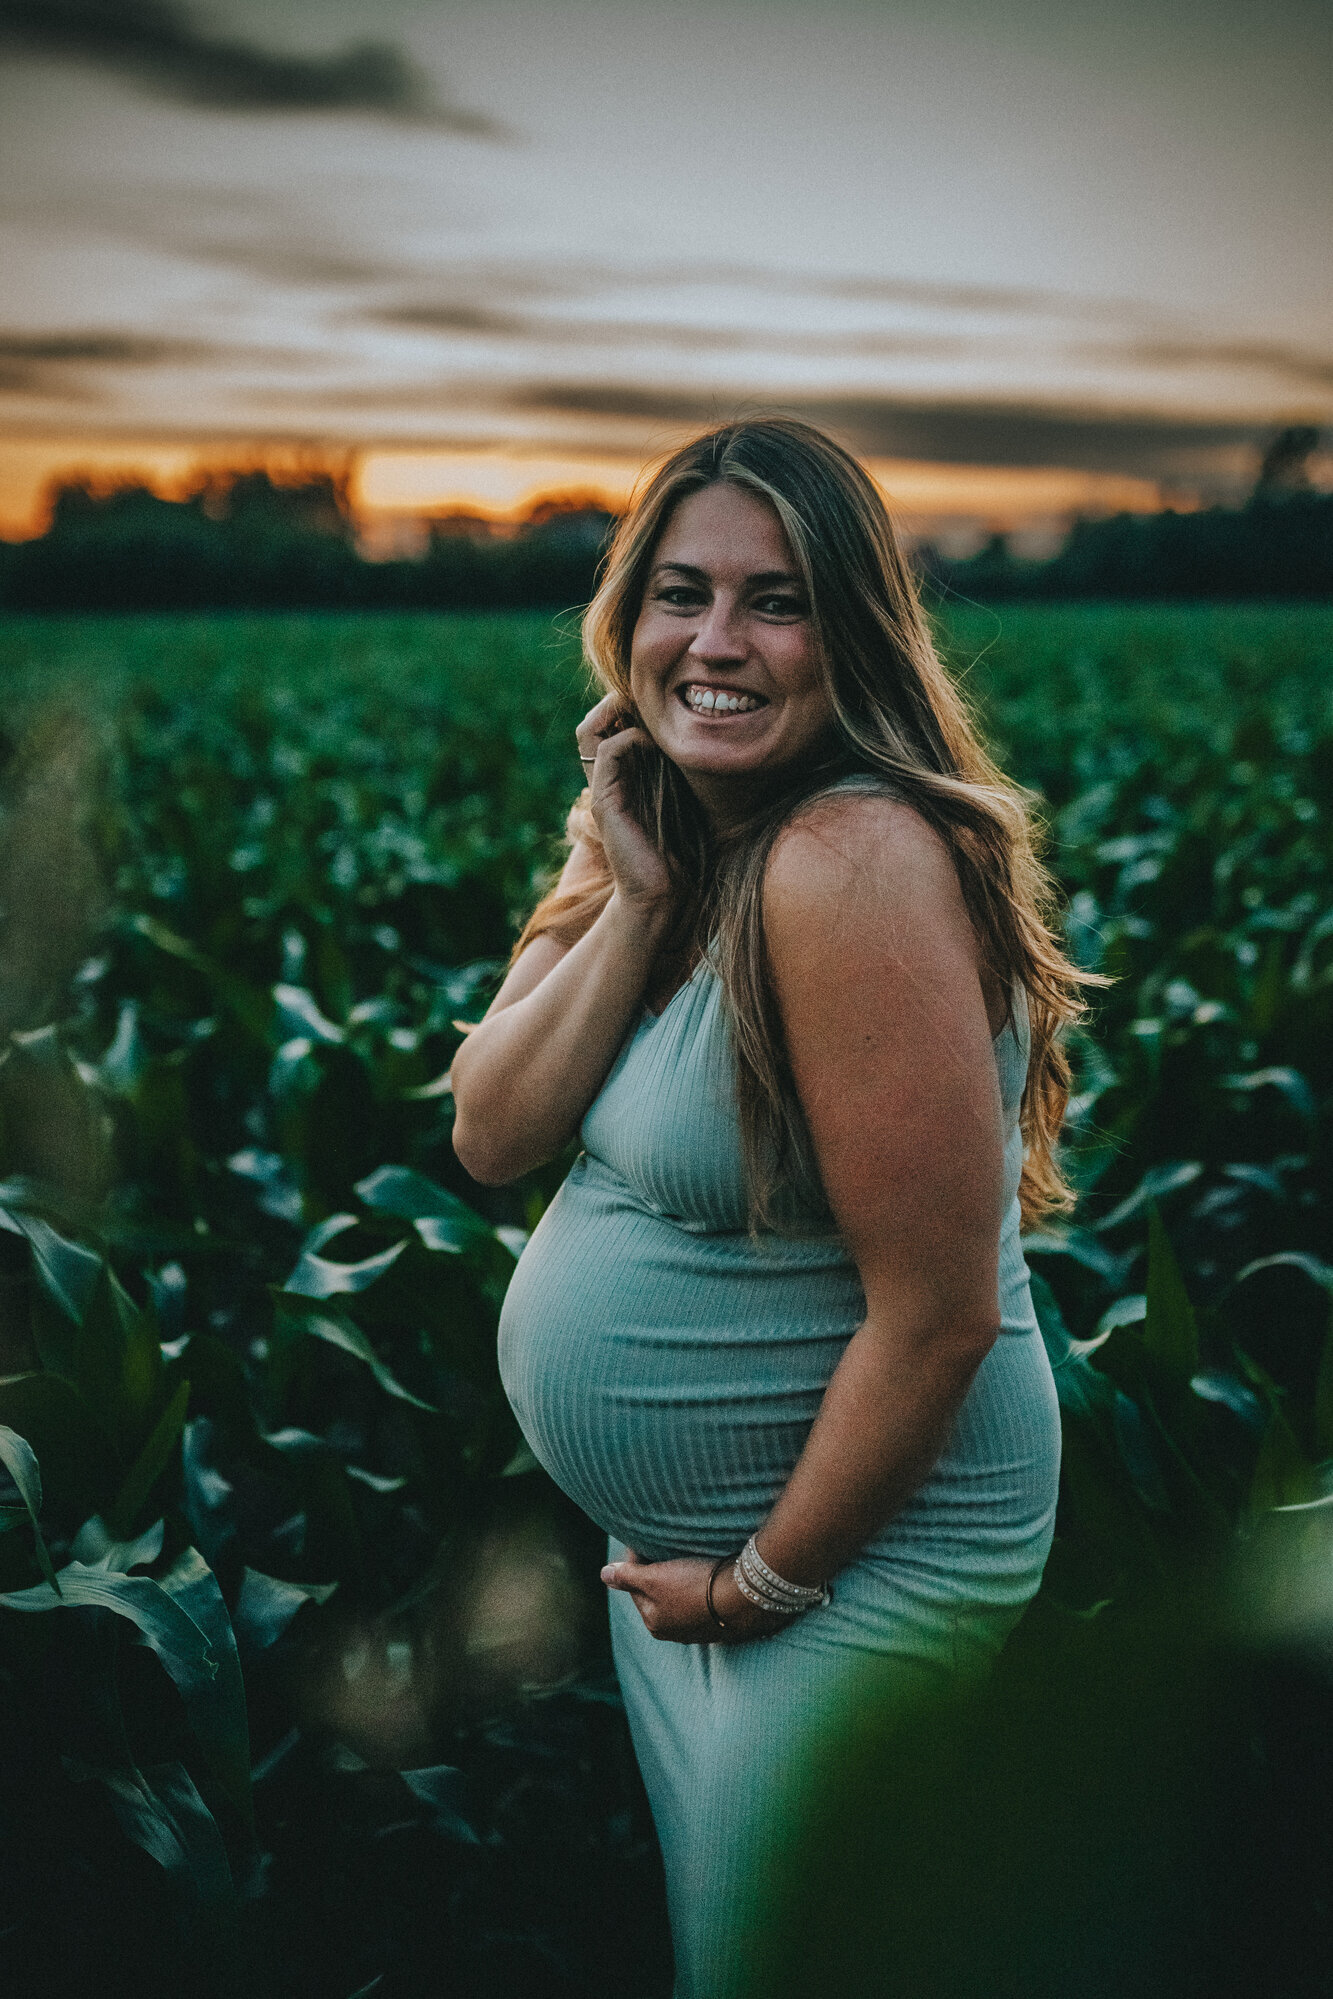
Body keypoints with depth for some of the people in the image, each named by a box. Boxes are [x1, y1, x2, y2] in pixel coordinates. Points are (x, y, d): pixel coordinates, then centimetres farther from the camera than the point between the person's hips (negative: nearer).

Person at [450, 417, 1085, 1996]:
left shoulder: (852, 862, -29)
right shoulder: (670, 842, -1)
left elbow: (938, 1315, -28)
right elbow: (492, 1139, -7)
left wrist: (764, 1580, -16)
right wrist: (641, 900, -19)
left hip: (852, 1545, -8)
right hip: (665, 1530, 8)